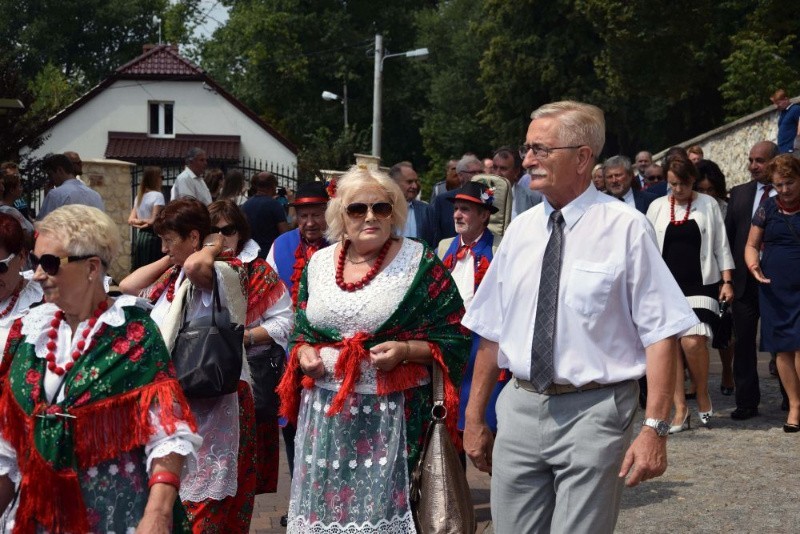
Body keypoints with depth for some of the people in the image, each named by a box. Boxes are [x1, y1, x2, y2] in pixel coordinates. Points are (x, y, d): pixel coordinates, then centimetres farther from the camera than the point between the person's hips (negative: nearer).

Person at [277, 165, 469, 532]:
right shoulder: (319, 264, 9)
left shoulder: (421, 264, -4)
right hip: (324, 412, 4)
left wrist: (405, 350, -18)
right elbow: (301, 331, 20)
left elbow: (454, 337, -4)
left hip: (392, 413, -4)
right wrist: (303, 352, -1)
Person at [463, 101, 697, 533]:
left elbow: (660, 334, -11)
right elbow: (492, 332, 12)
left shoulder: (625, 228, -8)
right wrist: (474, 418, 14)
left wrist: (655, 428, -17)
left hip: (594, 412, -5)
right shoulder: (521, 229, 8)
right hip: (519, 411, 5)